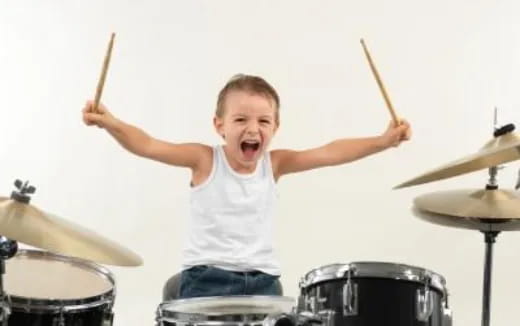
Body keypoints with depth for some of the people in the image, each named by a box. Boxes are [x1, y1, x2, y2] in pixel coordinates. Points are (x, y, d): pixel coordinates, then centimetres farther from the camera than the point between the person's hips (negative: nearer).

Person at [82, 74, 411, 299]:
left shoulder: (274, 163, 4)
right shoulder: (205, 160, -4)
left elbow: (328, 153, -5)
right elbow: (148, 146, -15)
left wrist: (382, 141, -16)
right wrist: (111, 123, -32)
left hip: (261, 279, 3)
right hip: (206, 276, -3)